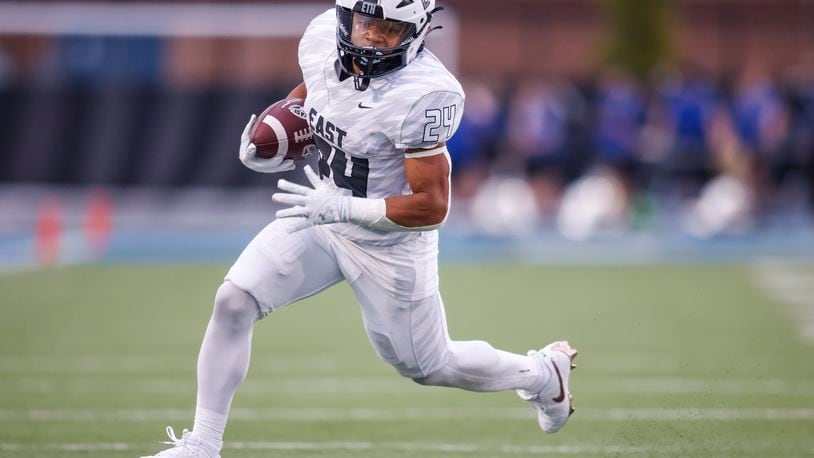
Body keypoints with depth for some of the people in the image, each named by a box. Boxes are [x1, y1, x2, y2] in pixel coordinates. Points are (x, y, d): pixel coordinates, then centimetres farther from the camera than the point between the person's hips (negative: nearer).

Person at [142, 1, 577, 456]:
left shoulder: (422, 96, -32)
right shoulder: (323, 38, -13)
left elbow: (433, 206, -29)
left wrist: (342, 207, -37)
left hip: (390, 243, -5)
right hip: (321, 216, 5)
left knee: (428, 366, 13)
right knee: (233, 302, -10)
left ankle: (544, 374, 41)